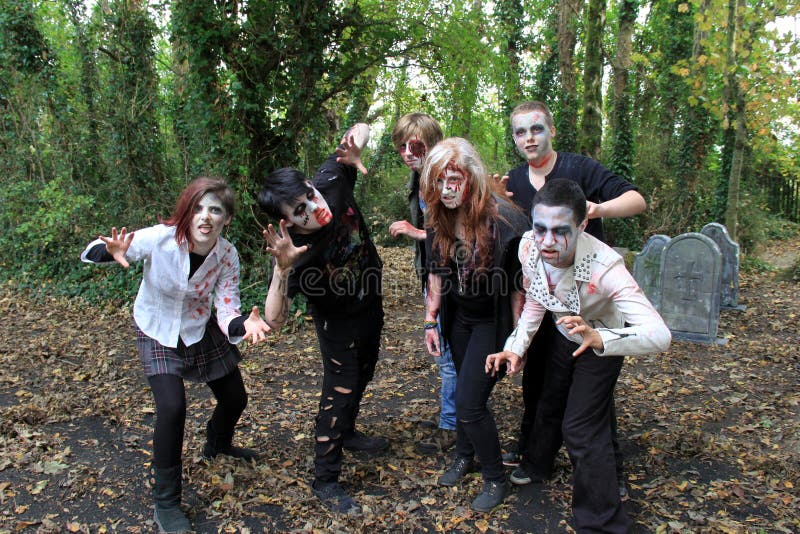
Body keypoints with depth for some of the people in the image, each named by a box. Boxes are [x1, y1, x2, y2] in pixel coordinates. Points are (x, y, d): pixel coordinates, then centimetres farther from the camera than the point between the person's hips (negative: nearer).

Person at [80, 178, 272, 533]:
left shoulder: (227, 256, -20)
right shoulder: (159, 239, -29)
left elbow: (226, 313, -19)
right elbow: (91, 253, -26)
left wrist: (243, 325, -43)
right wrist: (112, 252, -50)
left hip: (201, 330, 4)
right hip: (157, 333, -3)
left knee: (235, 398, 11)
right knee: (172, 407, -22)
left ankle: (217, 445, 48)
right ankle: (165, 503, 1)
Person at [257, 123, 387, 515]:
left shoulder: (332, 181, -26)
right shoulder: (296, 252, -38)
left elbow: (360, 129, -12)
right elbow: (274, 320, -44)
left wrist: (355, 152, -35)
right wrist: (281, 269, -57)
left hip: (370, 304, 7)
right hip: (338, 321, -6)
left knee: (362, 377, 25)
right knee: (340, 390, -1)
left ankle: (346, 433, 52)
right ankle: (325, 481, 19)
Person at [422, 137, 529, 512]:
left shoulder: (505, 221, -26)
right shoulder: (439, 219, -8)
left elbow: (520, 286, -19)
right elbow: (436, 273, 3)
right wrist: (431, 320, 3)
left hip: (492, 323, -6)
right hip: (458, 318, 6)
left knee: (470, 402, -6)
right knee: (464, 390, 20)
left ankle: (496, 481, 18)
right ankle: (465, 456, 44)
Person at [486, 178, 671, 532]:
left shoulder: (603, 267, -42)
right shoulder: (529, 246, -28)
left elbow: (659, 335, -48)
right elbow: (534, 302, -9)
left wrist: (597, 338, -62)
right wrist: (516, 348, -20)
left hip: (603, 342, -5)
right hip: (562, 334, 5)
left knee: (581, 429, -8)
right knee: (549, 406, 23)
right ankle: (537, 469, 53)